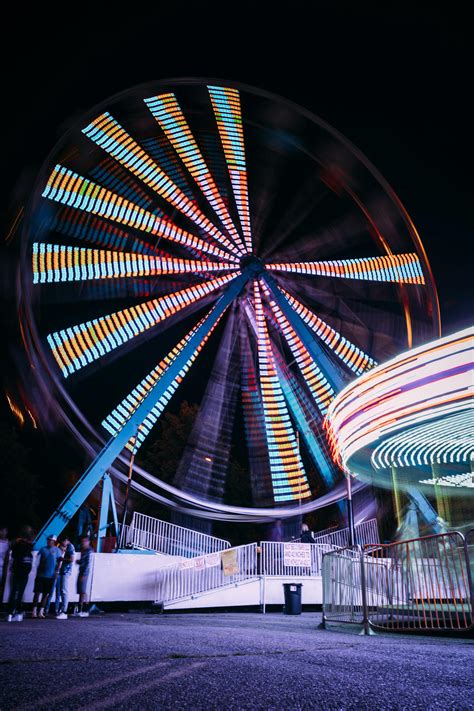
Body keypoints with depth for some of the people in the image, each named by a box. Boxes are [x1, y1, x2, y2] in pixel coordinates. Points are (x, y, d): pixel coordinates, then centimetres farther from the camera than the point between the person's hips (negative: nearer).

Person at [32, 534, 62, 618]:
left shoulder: (57, 550, 1)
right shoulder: (43, 549, 3)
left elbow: (59, 561, 2)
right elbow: (38, 560, 7)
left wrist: (56, 571, -6)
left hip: (51, 576, 0)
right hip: (41, 575, 0)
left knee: (46, 594, 5)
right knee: (37, 592, -2)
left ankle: (41, 612, 12)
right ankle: (34, 611, 4)